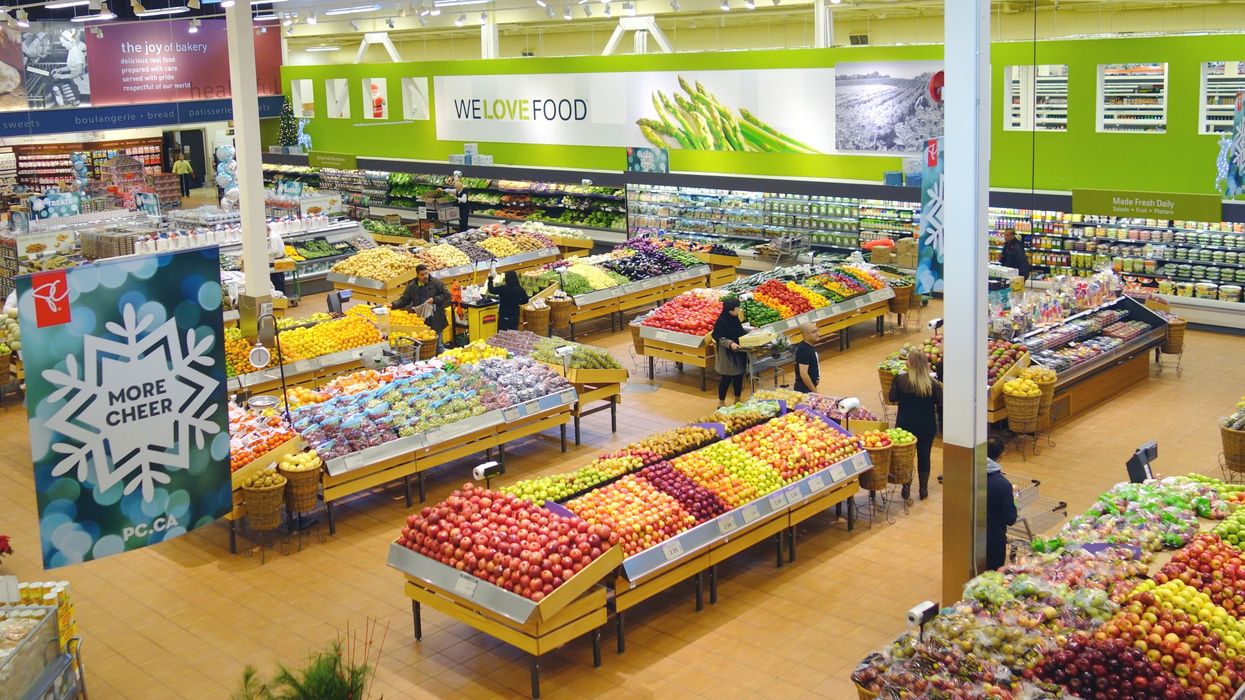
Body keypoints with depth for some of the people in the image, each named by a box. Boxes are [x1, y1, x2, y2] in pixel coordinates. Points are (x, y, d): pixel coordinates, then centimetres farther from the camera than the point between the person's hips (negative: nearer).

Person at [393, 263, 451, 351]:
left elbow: (446, 295, -1)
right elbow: (404, 300, 9)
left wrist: (434, 299, -14)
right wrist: (394, 305, -7)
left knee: (438, 344, 6)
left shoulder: (436, 283, -2)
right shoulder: (411, 286, 5)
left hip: (435, 320, -2)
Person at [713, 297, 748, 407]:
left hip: (738, 353, 7)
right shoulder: (721, 321, -16)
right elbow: (720, 338, -18)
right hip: (727, 355, -7)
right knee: (726, 379, -1)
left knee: (739, 377, 13)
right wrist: (730, 343, -31)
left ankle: (737, 400, 27)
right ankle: (721, 403, 11)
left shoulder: (736, 319, 8)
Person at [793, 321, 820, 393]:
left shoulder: (809, 347, 10)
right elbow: (803, 374, -25)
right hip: (805, 390, -10)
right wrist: (815, 392, -21)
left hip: (809, 388, 10)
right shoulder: (804, 349, -20)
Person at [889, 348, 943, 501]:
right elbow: (941, 406, -11)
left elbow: (892, 398, -4)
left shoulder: (900, 380, -14)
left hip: (904, 425, 0)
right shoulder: (933, 384, -15)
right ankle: (923, 489, 24)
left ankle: (906, 489, 16)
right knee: (924, 456, 15)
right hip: (927, 426, 0)